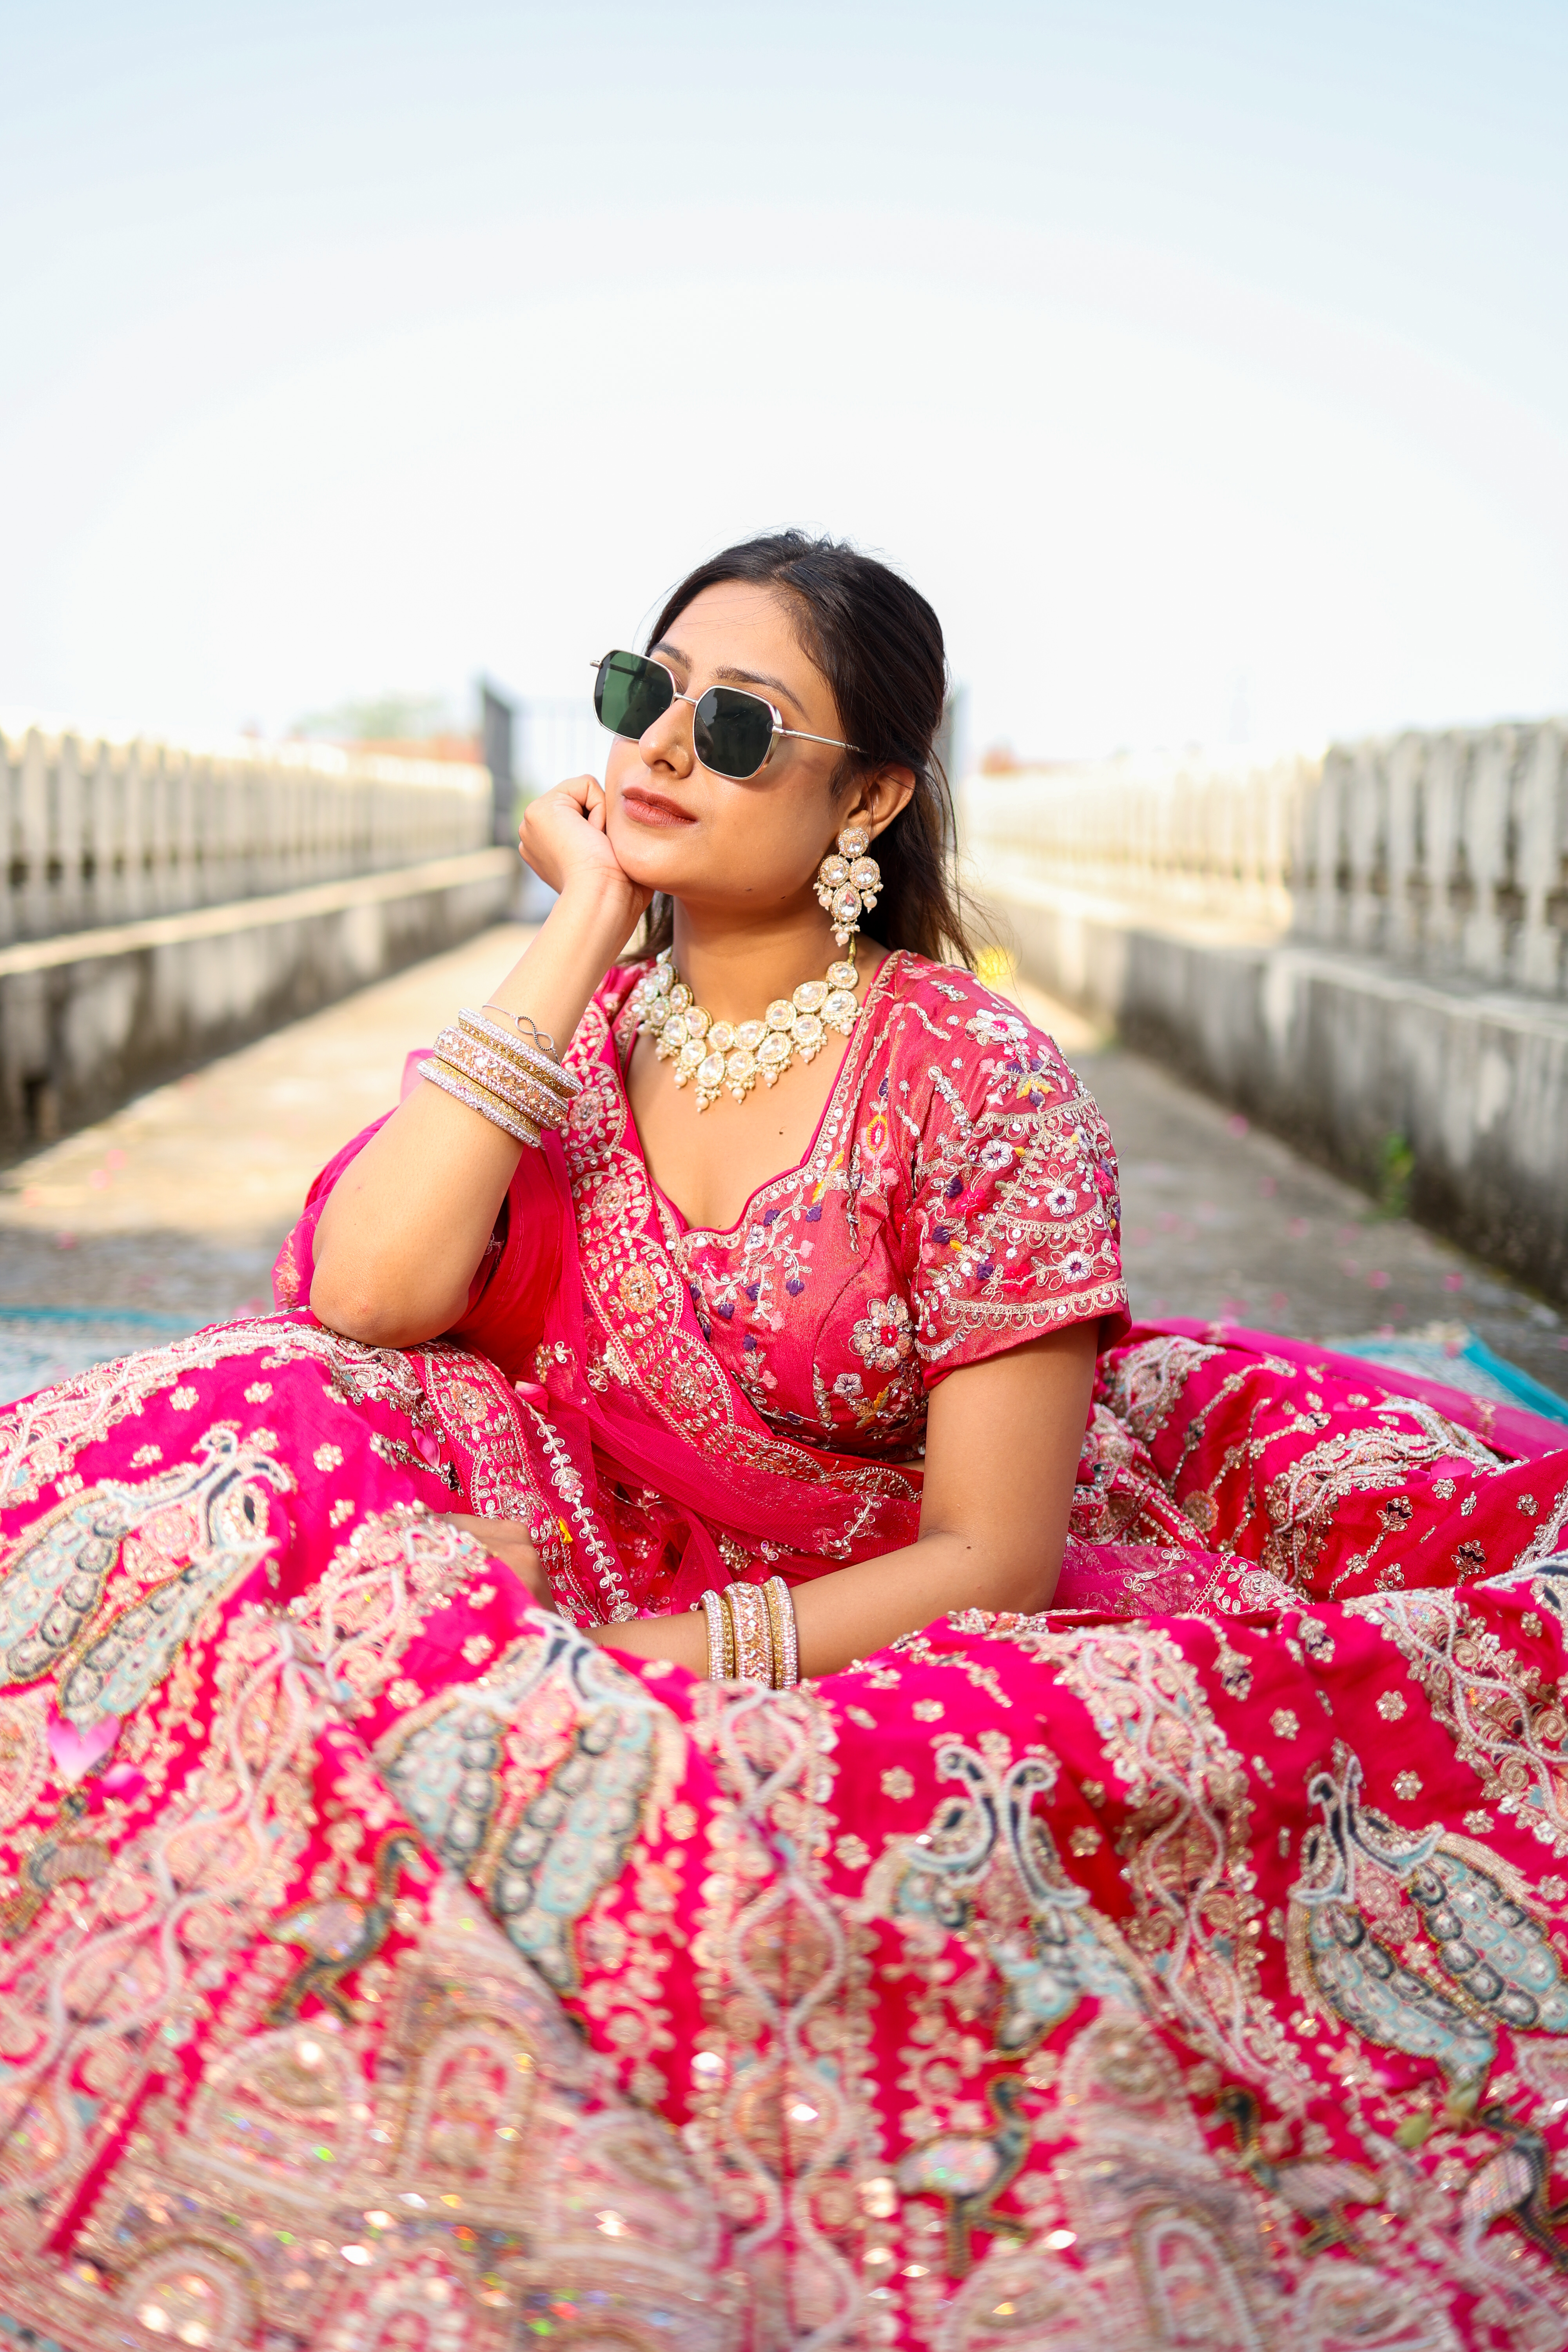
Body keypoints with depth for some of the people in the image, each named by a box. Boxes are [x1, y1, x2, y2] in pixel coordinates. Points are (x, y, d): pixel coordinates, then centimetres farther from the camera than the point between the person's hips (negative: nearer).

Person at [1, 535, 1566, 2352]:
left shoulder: (983, 1089, -10)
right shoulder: (578, 1028, 2)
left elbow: (993, 1558, -12)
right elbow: (362, 1297, -17)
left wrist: (658, 1657, -21)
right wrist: (579, 933, -14)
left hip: (864, 1661, -4)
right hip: (574, 1600, 4)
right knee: (259, 1444, -22)